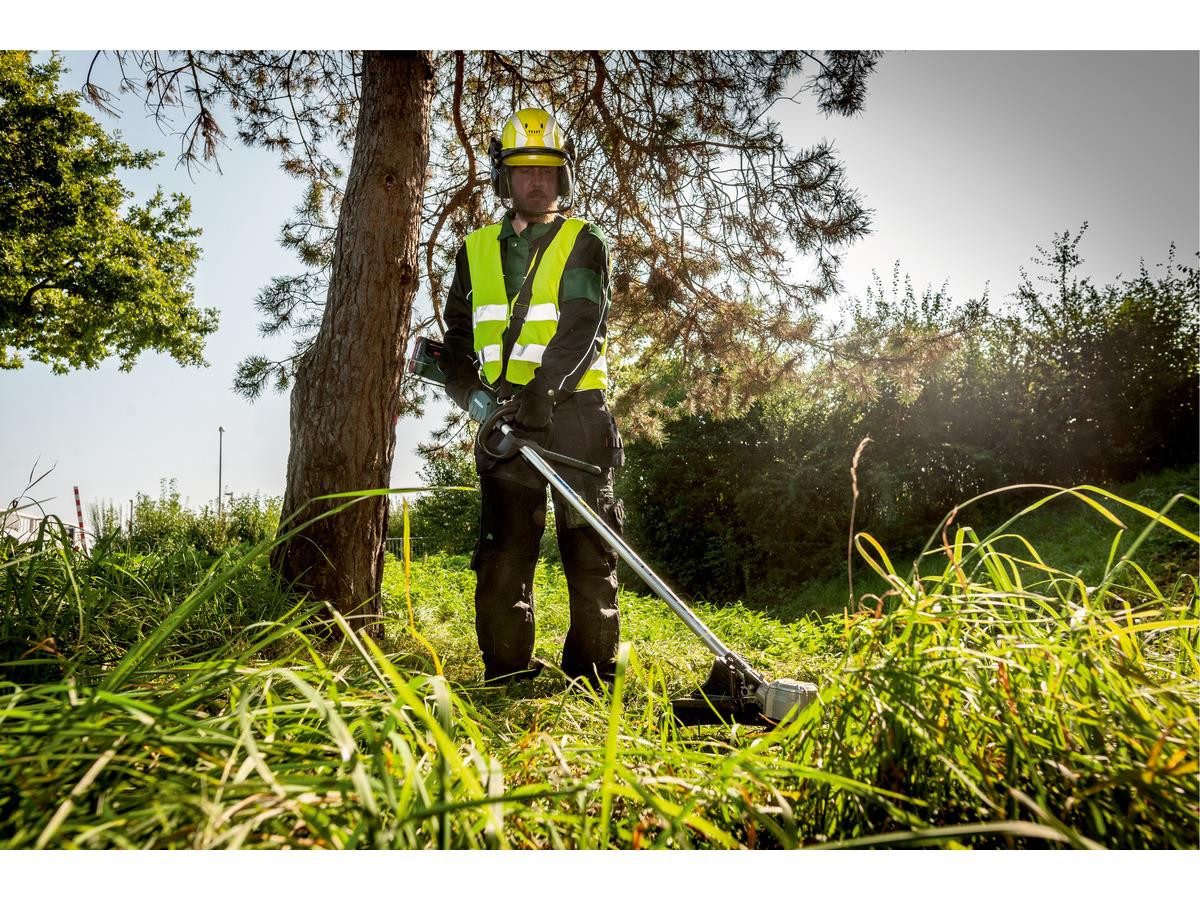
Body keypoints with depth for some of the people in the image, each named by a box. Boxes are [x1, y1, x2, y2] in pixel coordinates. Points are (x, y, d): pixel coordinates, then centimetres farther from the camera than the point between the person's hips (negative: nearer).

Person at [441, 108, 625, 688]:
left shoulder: (585, 245, 5)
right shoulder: (476, 251, 17)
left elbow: (582, 331, -11)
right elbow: (456, 338, 17)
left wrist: (538, 395, -25)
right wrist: (472, 392, -3)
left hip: (573, 412, -3)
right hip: (504, 418, 3)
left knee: (589, 548, -1)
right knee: (502, 552, 2)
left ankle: (592, 676, 8)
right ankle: (506, 675, 11)